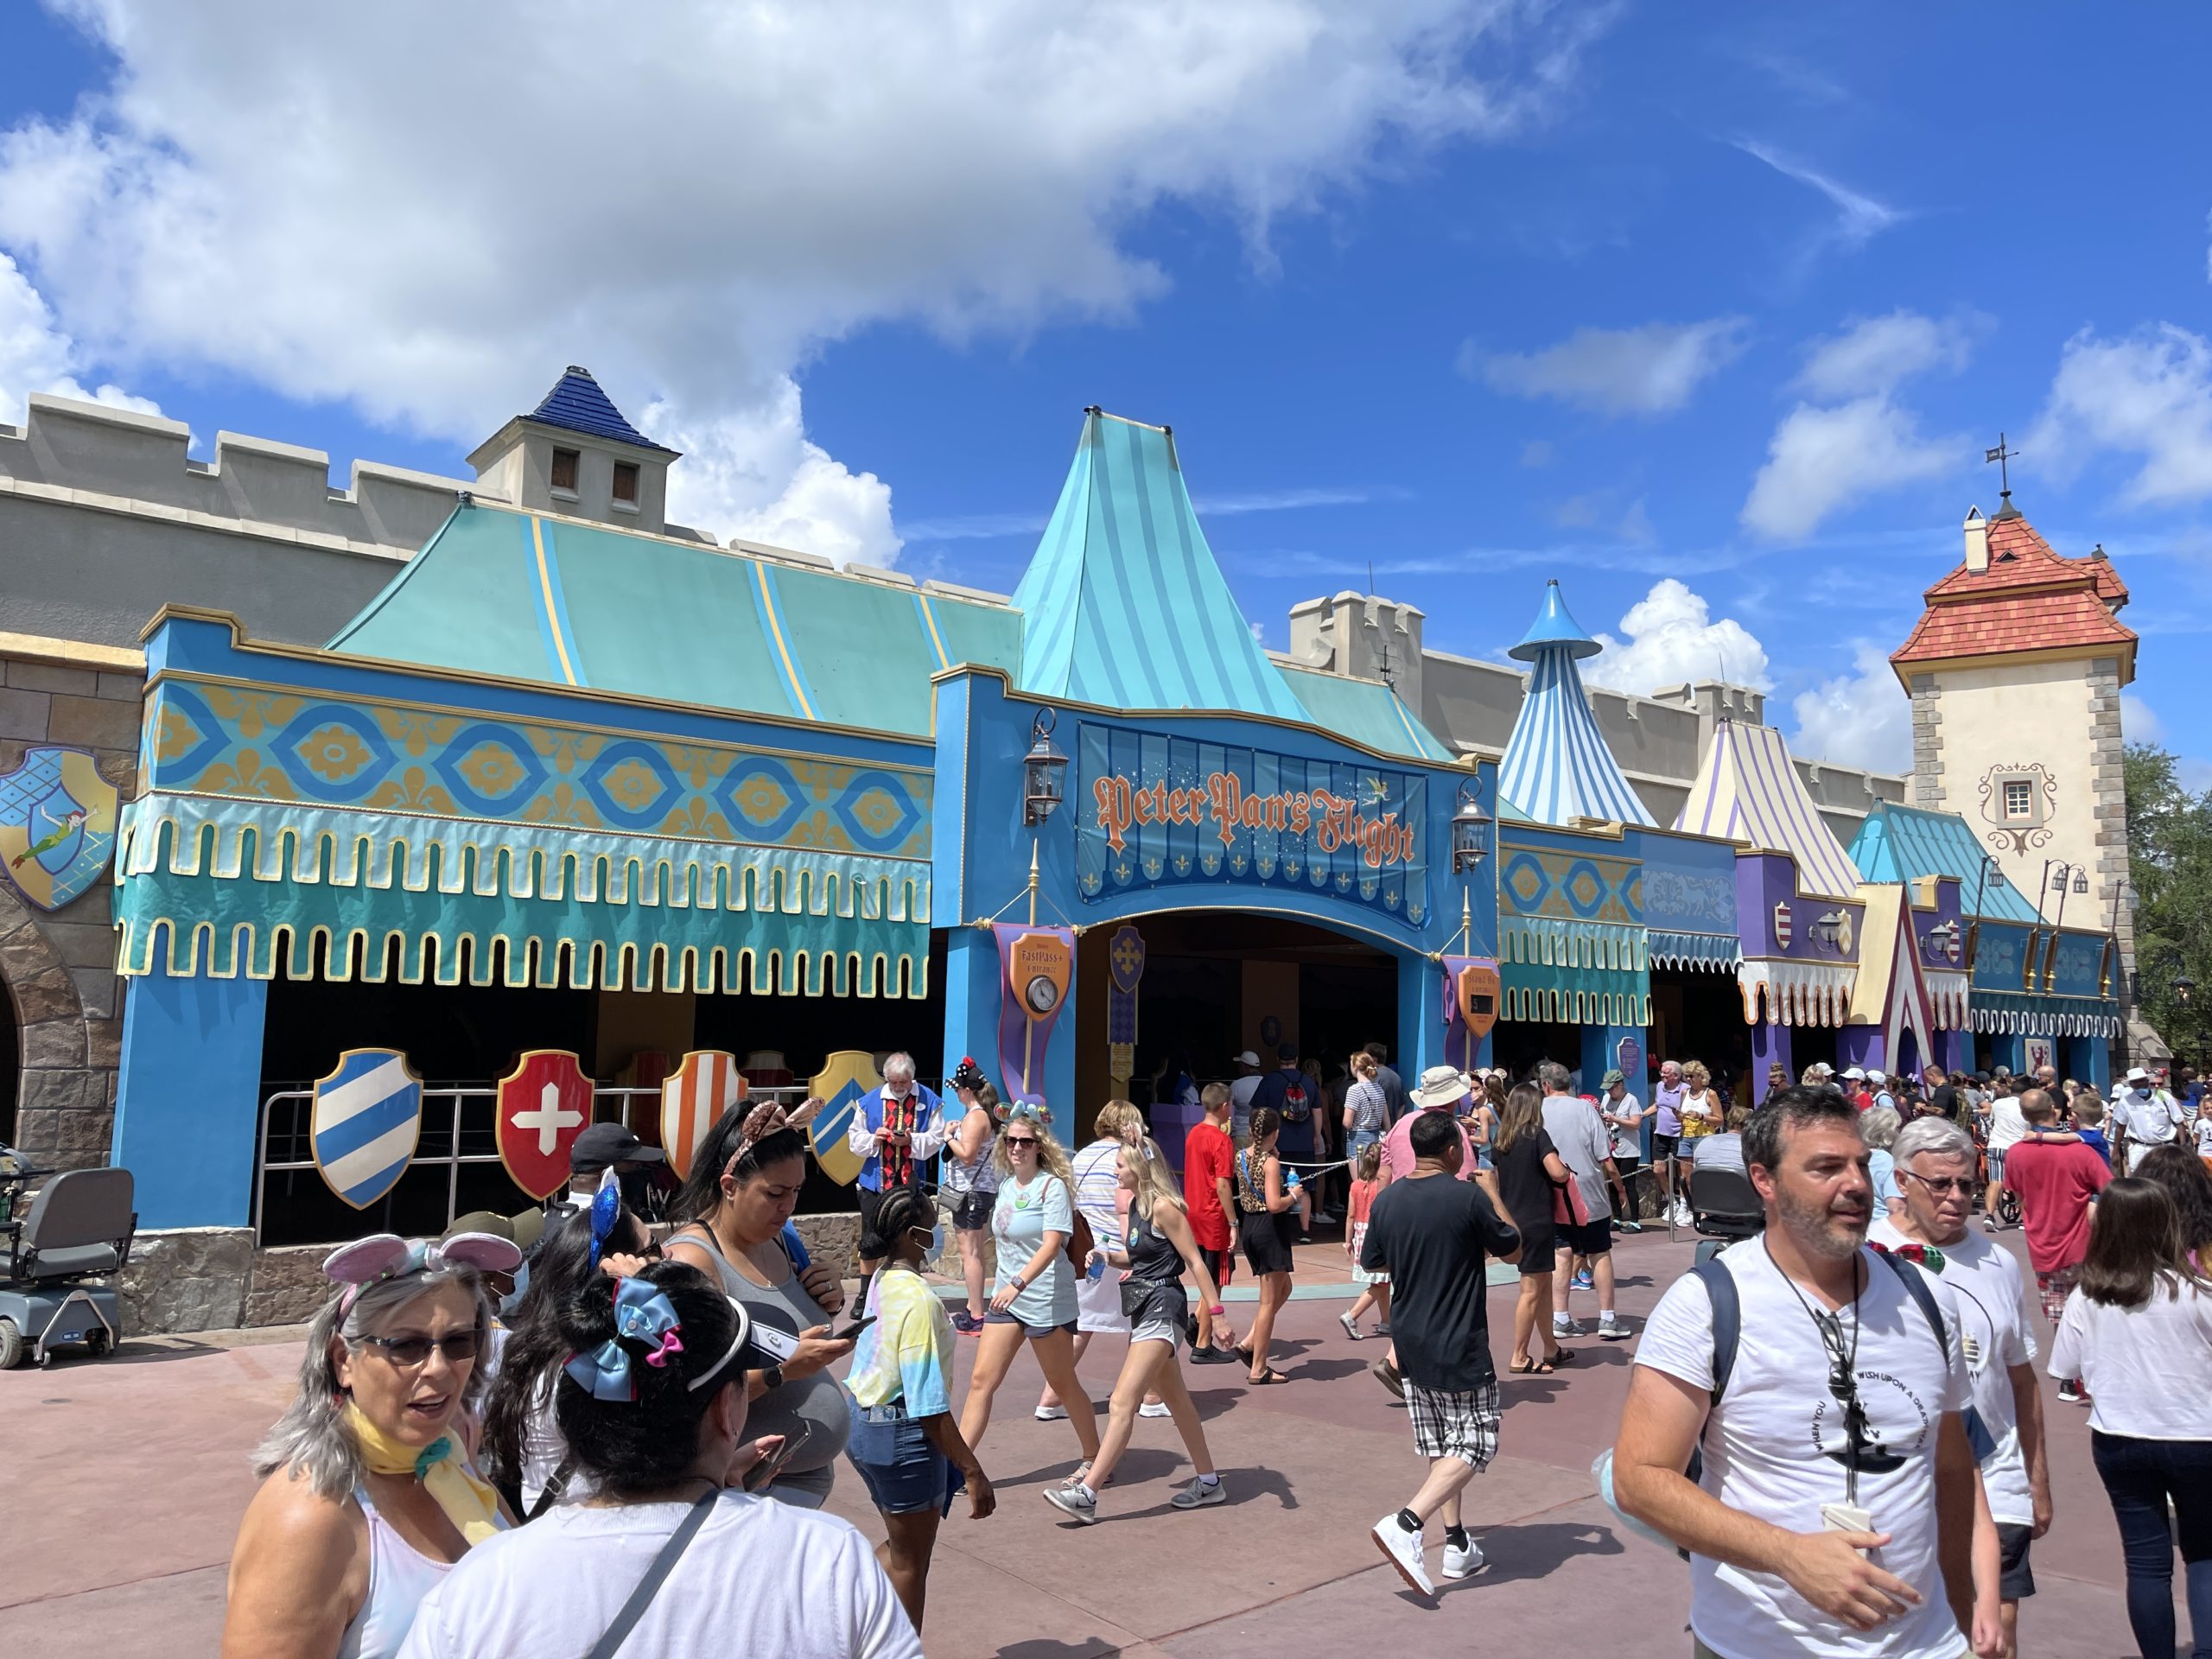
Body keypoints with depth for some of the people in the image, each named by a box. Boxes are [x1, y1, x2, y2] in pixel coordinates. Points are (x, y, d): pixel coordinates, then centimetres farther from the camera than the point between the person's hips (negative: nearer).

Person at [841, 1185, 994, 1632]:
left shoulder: (880, 1283, 2)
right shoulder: (919, 1300, -25)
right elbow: (931, 1407, -26)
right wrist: (972, 1472, -22)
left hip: (862, 1423, 9)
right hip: (902, 1435, -8)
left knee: (901, 1546, 25)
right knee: (909, 1562, 10)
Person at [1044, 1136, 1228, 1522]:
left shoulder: (1163, 1207, -16)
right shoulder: (1135, 1204, 10)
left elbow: (1195, 1261, -15)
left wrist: (1216, 1313, -17)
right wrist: (1108, 1255, 1)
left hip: (1161, 1309, -10)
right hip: (1144, 1308, 10)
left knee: (1122, 1403, -12)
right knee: (1176, 1400, 18)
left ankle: (1086, 1494, -12)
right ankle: (1208, 1482, 29)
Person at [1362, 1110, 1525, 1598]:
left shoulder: (1387, 1200, 0)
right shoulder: (1469, 1197, -15)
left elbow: (1371, 1263, 12)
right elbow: (1512, 1251, -1)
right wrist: (1494, 1197, 11)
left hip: (1410, 1342, 6)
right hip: (1460, 1347, -6)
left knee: (1439, 1445, 18)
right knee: (1473, 1446, 2)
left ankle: (1456, 1543, 22)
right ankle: (1405, 1525, -13)